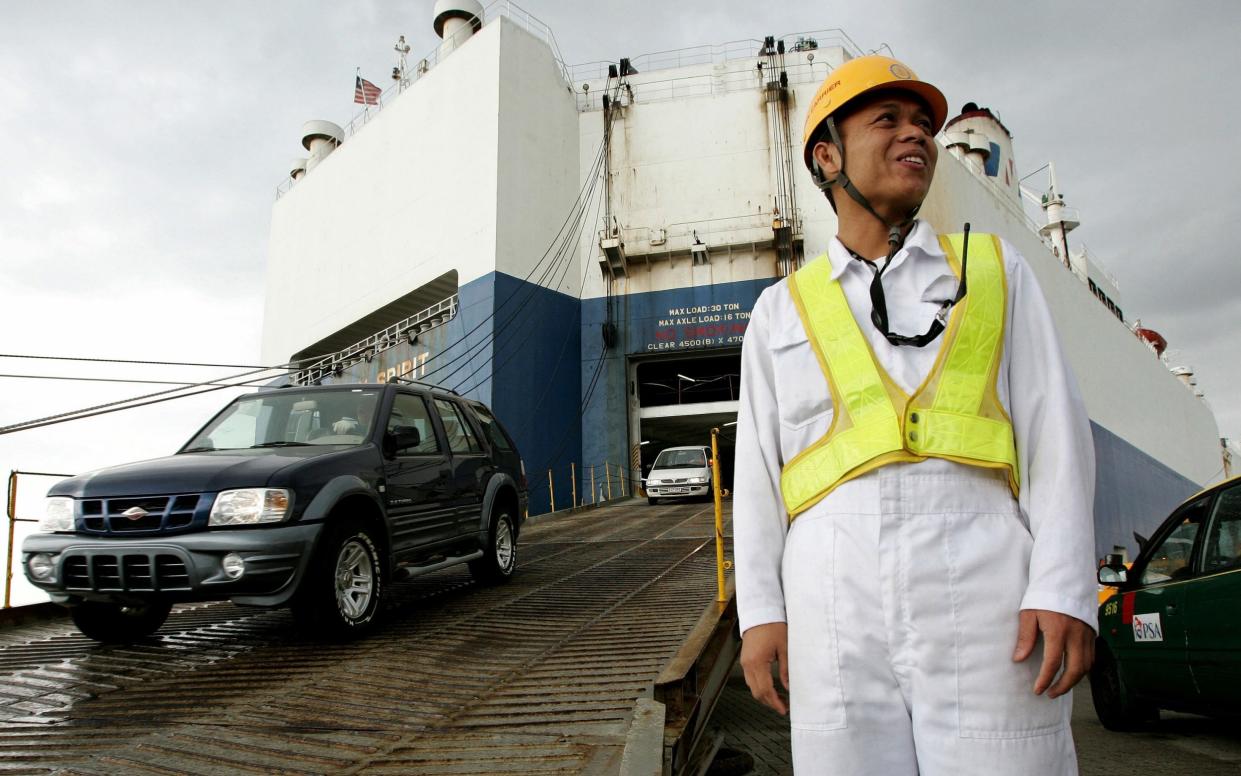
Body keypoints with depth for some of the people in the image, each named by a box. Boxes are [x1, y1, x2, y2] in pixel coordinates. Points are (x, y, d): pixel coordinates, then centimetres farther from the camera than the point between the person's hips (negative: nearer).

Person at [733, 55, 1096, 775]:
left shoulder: (997, 268, 15)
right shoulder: (782, 308, 15)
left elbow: (1056, 432, 7)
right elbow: (757, 468, 11)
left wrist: (1064, 589, -5)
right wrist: (762, 609, 3)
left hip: (983, 597, 0)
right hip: (835, 607, 1)